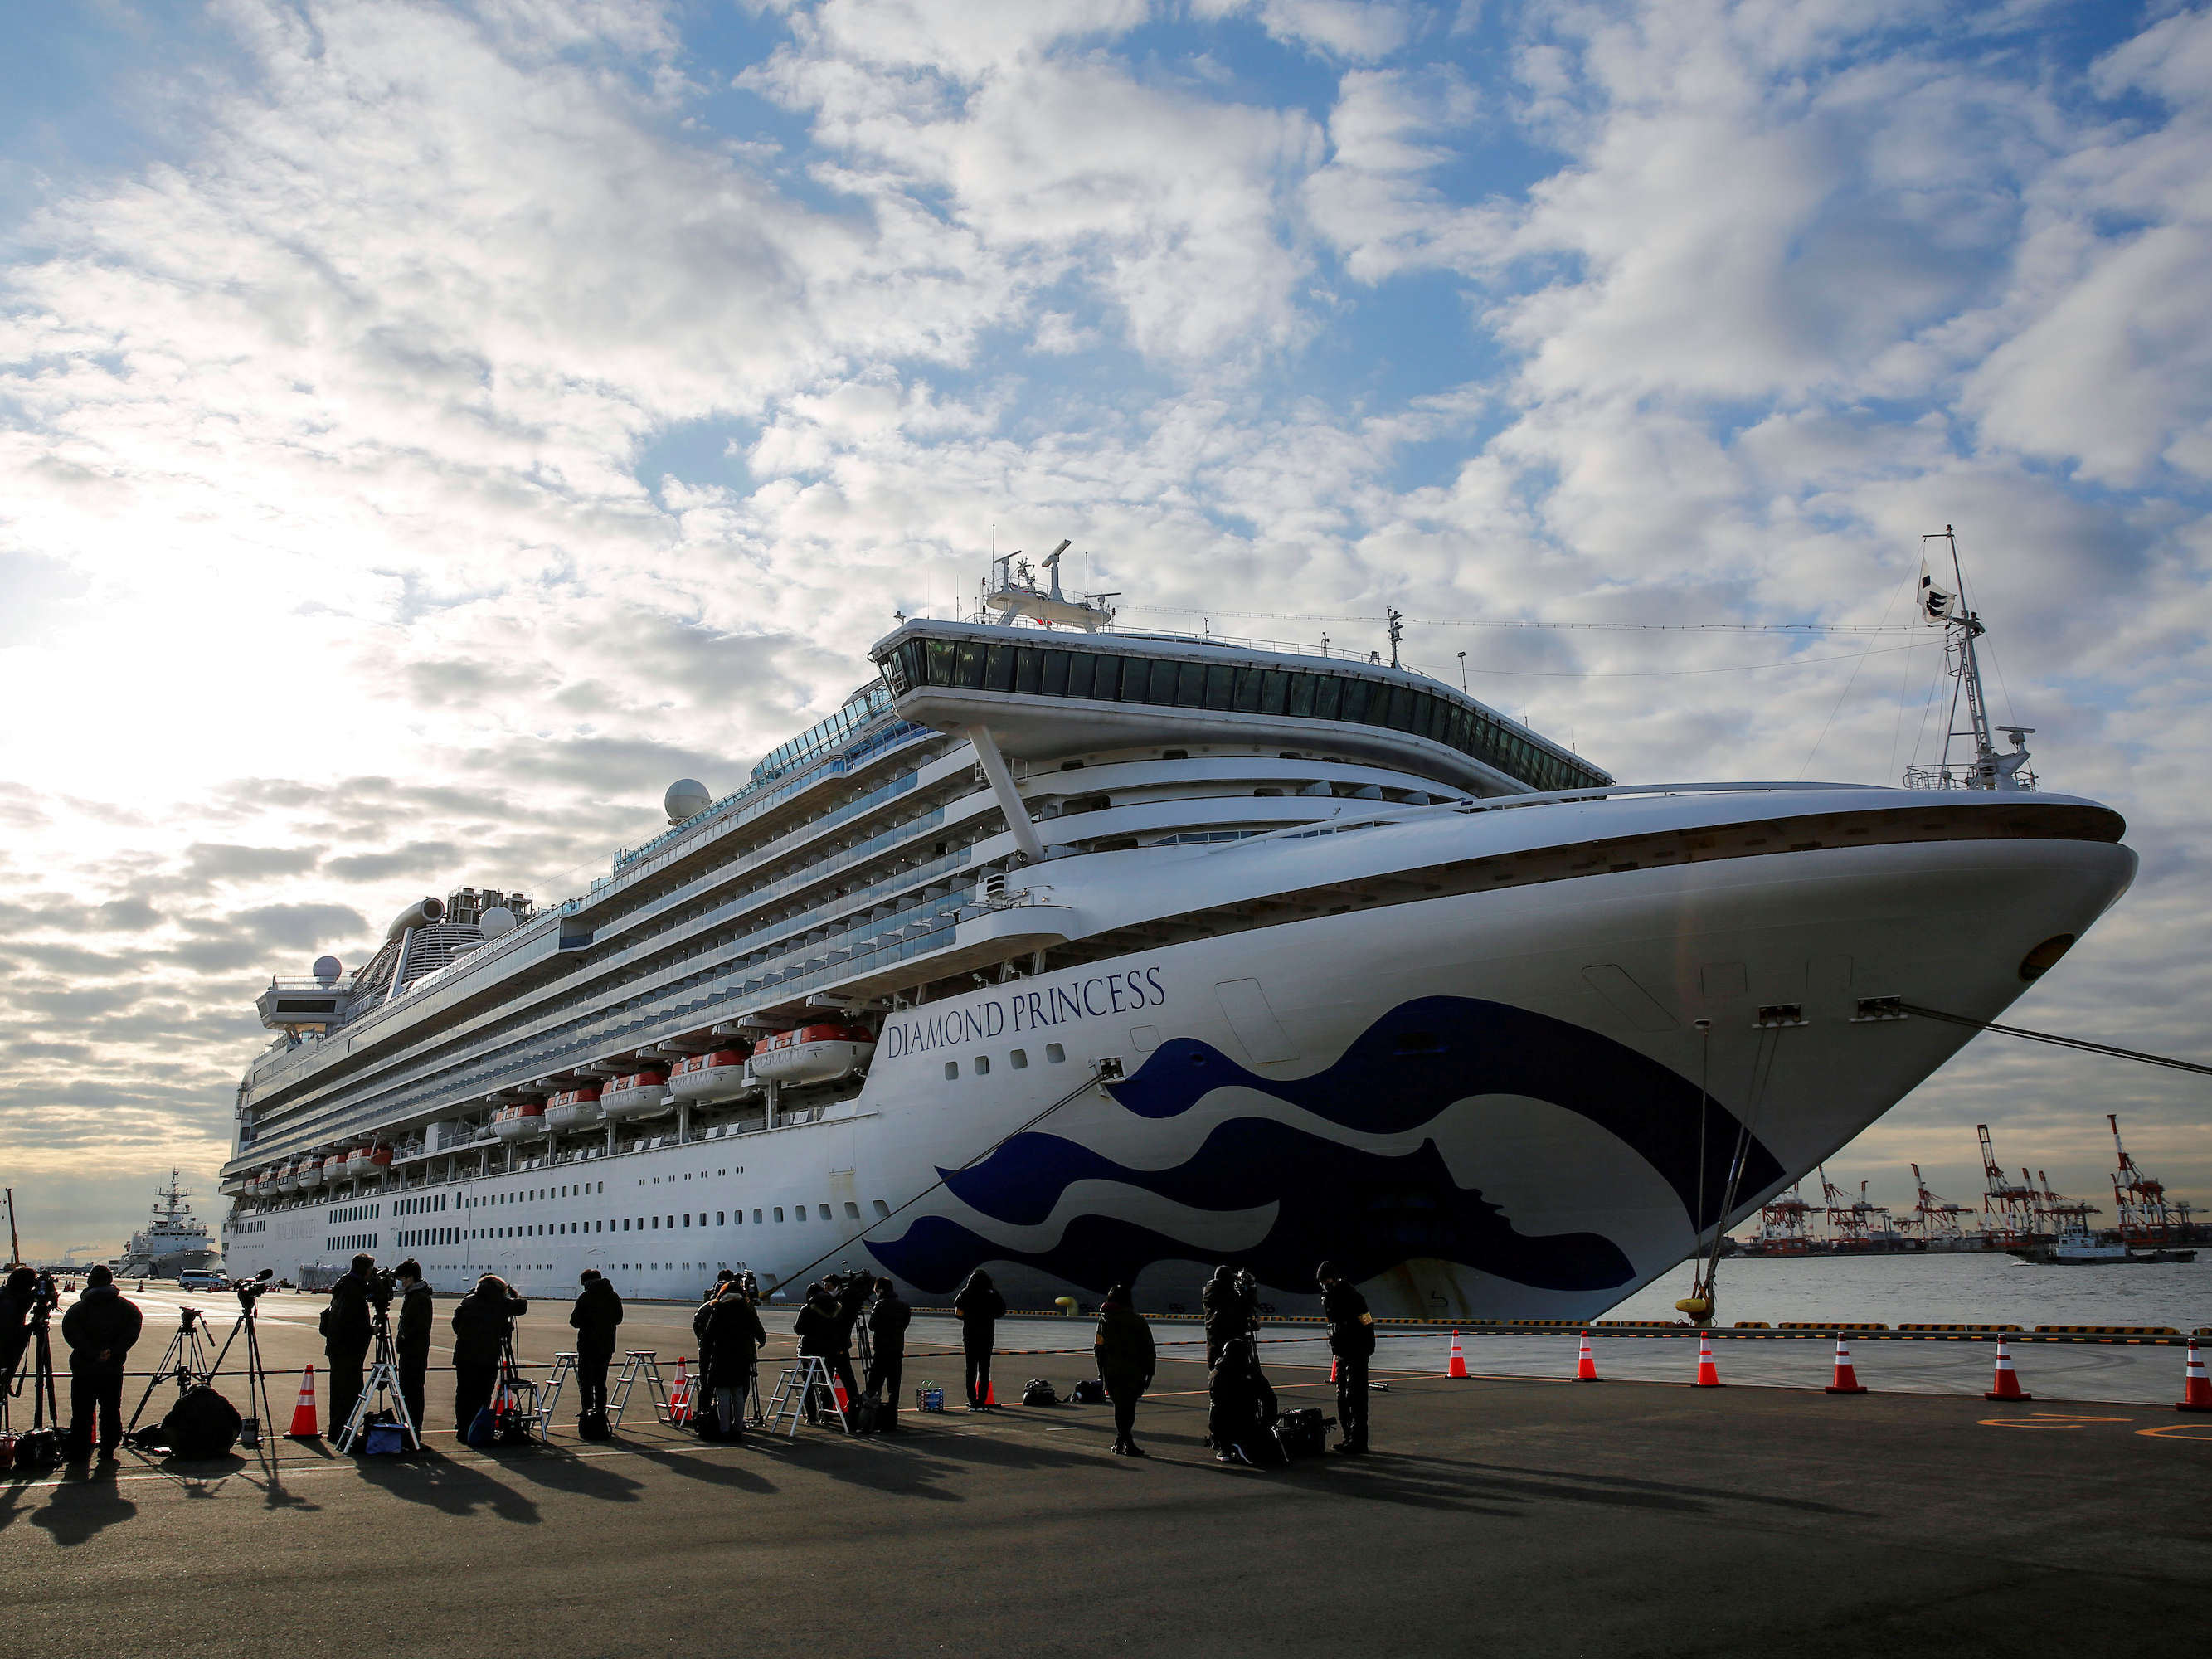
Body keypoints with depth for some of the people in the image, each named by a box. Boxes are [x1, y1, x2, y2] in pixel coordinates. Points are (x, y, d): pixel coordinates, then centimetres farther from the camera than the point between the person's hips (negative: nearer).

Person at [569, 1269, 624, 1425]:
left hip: (588, 1344, -5)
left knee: (585, 1382, 3)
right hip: (607, 1345, 5)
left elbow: (575, 1321, -10)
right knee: (600, 1382, 15)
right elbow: (618, 1318, 11)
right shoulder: (613, 1297, 4)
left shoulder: (585, 1297, -11)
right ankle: (600, 1411, 16)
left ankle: (586, 1411, -2)